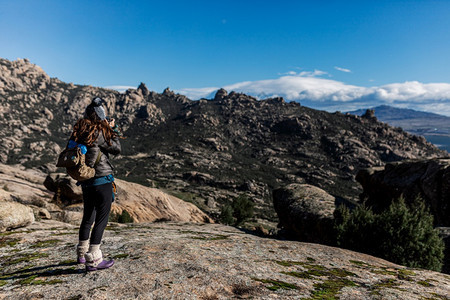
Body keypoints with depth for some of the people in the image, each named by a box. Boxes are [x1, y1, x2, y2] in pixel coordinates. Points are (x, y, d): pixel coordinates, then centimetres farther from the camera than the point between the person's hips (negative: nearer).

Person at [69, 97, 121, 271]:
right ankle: (93, 260, 3)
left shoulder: (79, 133, 7)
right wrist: (112, 129, 2)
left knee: (88, 217, 21)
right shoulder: (98, 132, -14)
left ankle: (82, 254, 37)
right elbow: (116, 149, -8)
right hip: (102, 180, -8)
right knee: (102, 219, 0)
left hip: (86, 183, 8)